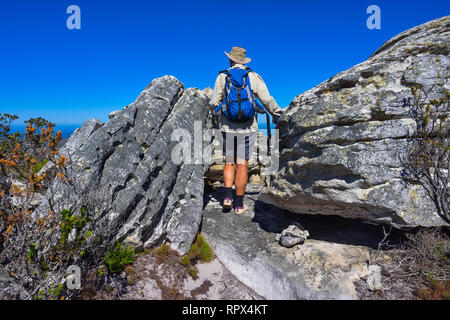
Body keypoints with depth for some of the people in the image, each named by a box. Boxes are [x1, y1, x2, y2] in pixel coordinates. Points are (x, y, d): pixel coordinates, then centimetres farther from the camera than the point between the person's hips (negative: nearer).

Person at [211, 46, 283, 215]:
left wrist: (217, 108, 25)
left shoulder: (222, 77, 1)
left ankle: (228, 196, 2)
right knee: (242, 165, 4)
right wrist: (276, 113, 17)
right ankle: (239, 205, 11)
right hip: (247, 128, -1)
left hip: (227, 127, 1)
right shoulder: (253, 77, 0)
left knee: (229, 163, 16)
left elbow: (215, 103, 1)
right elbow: (267, 100, 0)